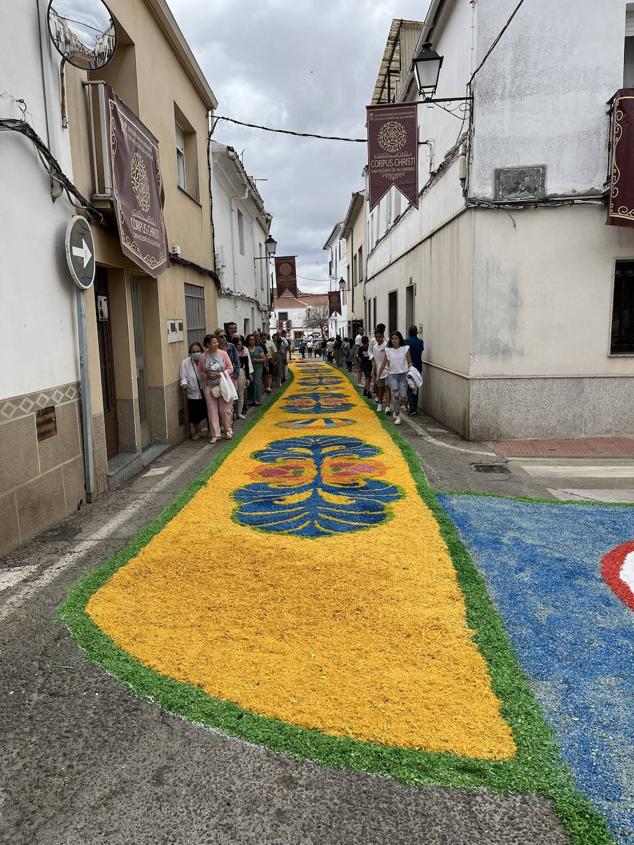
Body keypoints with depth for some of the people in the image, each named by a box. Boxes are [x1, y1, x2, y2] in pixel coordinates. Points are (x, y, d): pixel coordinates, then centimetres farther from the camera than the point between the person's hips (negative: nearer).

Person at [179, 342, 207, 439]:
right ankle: (198, 432, 29)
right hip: (193, 394, 0)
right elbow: (184, 377, -2)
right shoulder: (185, 363, -2)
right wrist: (184, 384, -21)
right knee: (195, 415, 6)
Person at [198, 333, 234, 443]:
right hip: (209, 387, 1)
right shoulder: (203, 357, -1)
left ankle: (228, 430, 25)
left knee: (225, 409, 4)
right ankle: (215, 434, 12)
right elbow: (200, 372, 7)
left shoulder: (223, 353, -2)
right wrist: (207, 376, -12)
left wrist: (220, 374, -14)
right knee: (212, 411, 3)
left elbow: (230, 368, 0)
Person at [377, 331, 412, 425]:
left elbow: (409, 362, 5)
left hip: (403, 375, 0)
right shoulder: (387, 350, 4)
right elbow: (383, 364, 12)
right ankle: (397, 415, -8)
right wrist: (378, 376, 15)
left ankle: (395, 408, 24)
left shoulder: (405, 349, 2)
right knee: (396, 394, -22)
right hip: (392, 375, 0)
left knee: (403, 397, -9)